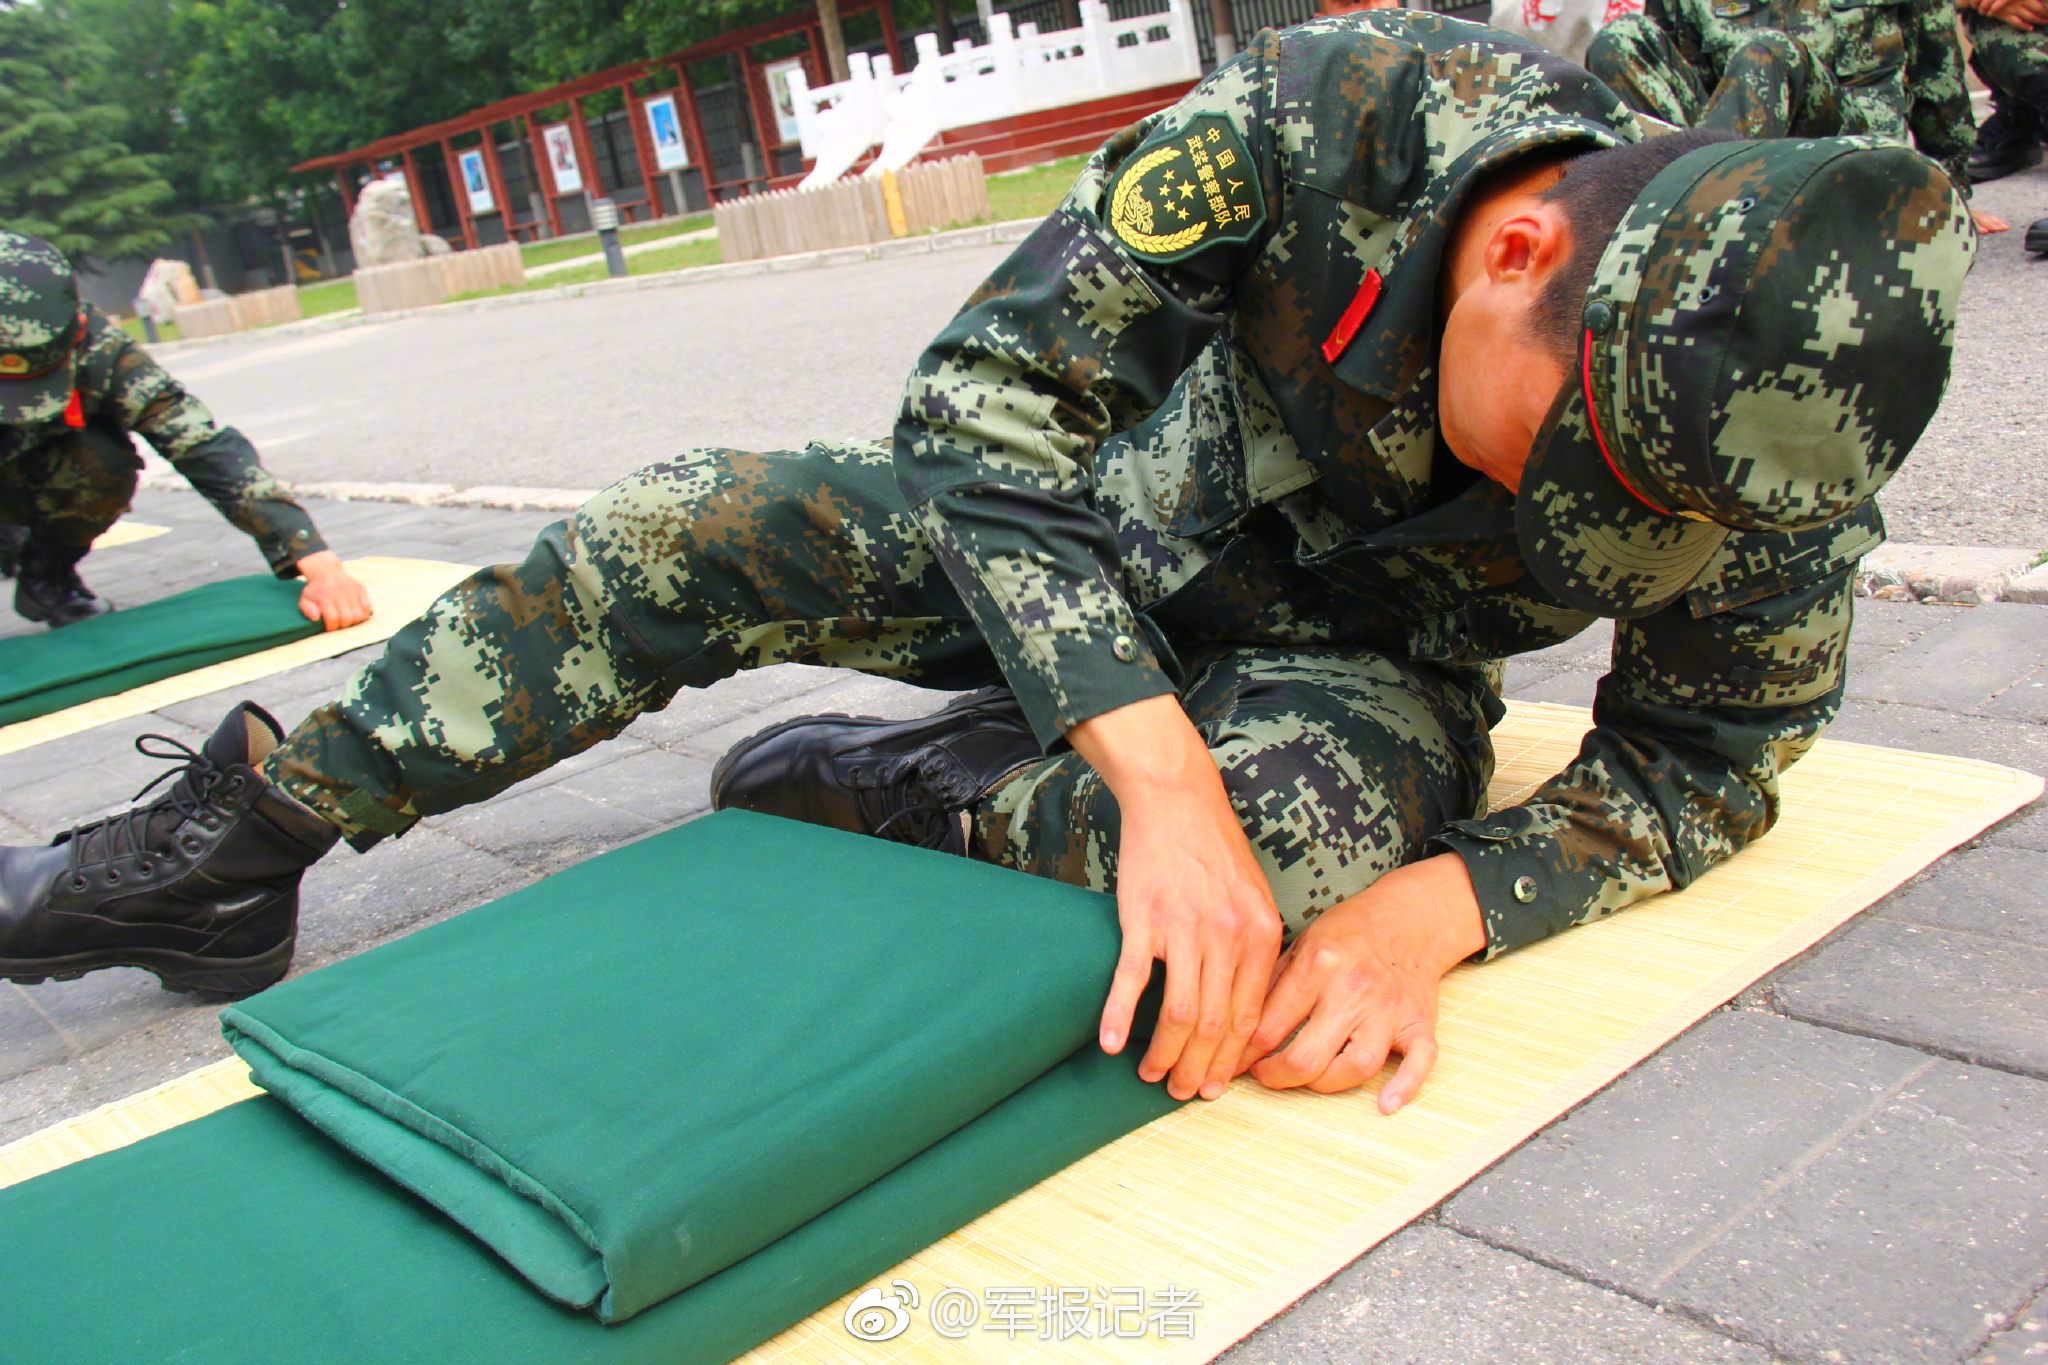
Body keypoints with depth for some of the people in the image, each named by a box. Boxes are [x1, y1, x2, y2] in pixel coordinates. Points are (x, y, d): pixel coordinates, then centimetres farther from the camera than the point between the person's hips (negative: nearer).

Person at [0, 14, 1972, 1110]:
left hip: (1367, 678, 0)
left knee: (1304, 819, -37)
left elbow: (1695, 765, -11)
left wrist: (1436, 910, -33)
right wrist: (1161, 784, -43)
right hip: (1136, 544, 1)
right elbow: (983, 390, -31)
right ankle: (222, 852, 1)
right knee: (689, 529, -13)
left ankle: (878, 796, -8)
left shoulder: (1771, 477, -26)